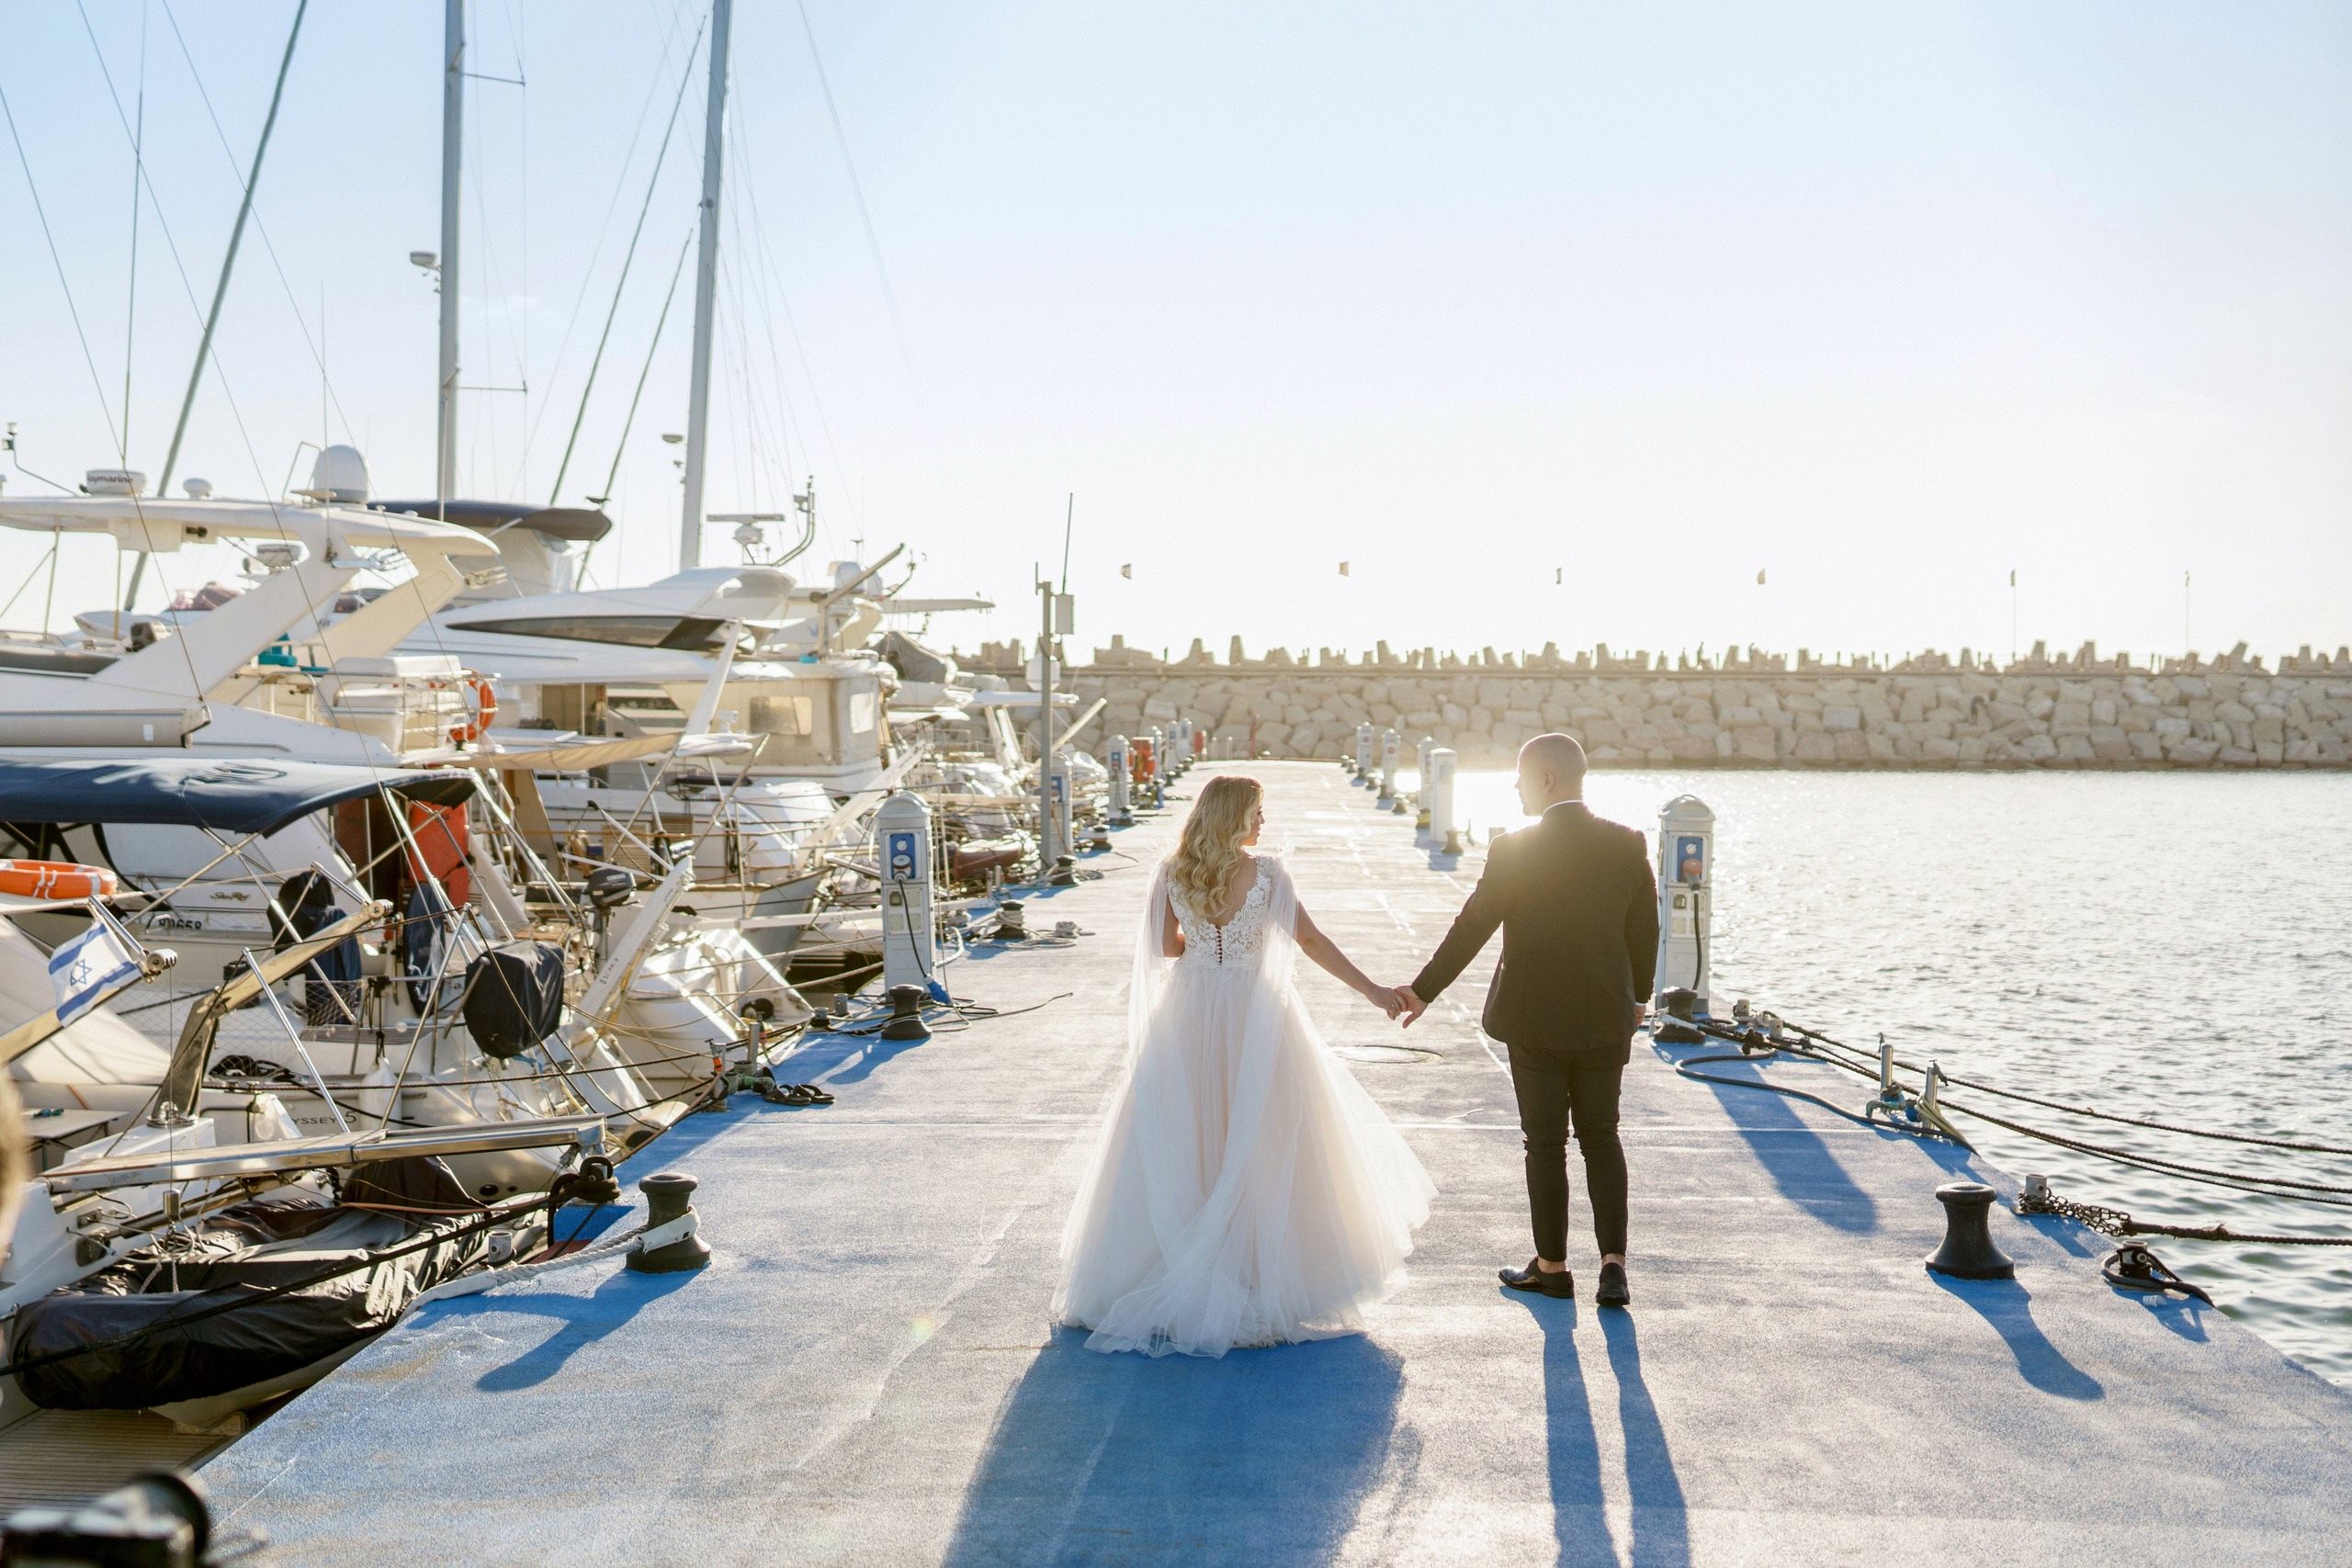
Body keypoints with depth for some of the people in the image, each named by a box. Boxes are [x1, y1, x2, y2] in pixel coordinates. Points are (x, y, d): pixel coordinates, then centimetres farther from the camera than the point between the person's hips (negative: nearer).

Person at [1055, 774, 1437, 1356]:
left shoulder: (1171, 874, -2)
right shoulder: (1266, 873, -10)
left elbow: (1168, 946, 6)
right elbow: (1312, 941, -8)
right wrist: (1372, 990, -2)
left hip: (1188, 1018, 3)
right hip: (1254, 1018, -3)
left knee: (1182, 1144, 11)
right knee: (1259, 1145, 5)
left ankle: (1173, 1266, 16)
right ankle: (1261, 1271, 8)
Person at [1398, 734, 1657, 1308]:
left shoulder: (1514, 850, -16)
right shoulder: (1628, 845, -3)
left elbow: (1471, 929, -11)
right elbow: (1645, 932, 4)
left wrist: (1423, 990, 0)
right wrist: (1637, 998, 20)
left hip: (1536, 1022, -4)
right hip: (1606, 1019, 4)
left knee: (1546, 1143, 9)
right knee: (1601, 1137, 15)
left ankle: (1552, 1265, 19)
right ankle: (1613, 1261, 5)